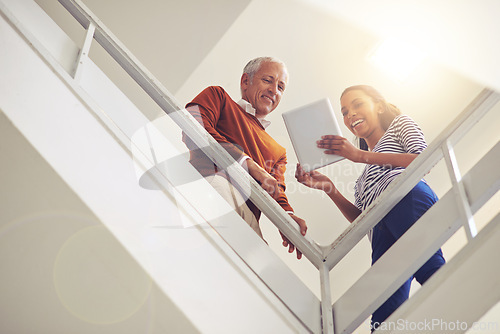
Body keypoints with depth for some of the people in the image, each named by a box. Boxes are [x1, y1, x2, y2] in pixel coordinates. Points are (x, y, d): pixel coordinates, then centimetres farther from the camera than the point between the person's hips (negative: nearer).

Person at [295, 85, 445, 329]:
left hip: (408, 196, -5)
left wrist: (361, 156, 0)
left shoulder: (399, 124, 27)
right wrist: (328, 187, 15)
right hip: (381, 230, 5)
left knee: (429, 269, -34)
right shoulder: (363, 176, 42)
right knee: (384, 317, -17)